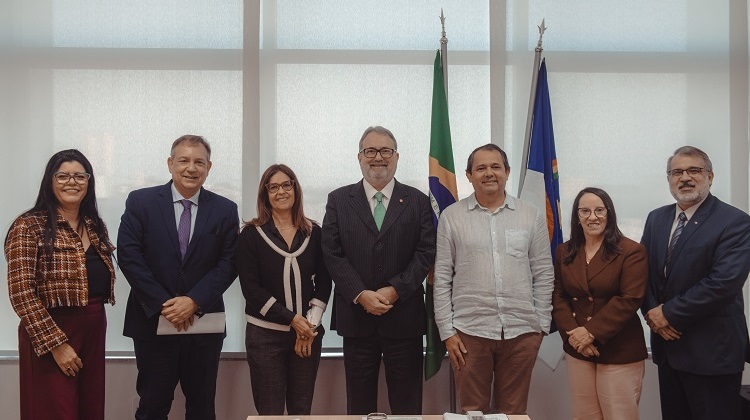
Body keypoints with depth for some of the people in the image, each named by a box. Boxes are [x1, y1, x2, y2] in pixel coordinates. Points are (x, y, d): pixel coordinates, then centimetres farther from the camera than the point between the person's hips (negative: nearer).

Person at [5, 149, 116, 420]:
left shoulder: (96, 226, 11)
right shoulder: (29, 227, -9)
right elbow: (21, 293, -14)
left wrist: (96, 324, 7)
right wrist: (56, 344, -17)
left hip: (94, 331, 6)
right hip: (50, 338, -6)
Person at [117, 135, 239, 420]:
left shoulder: (225, 210, 3)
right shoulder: (140, 202, -1)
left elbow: (228, 263, -1)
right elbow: (129, 256, -7)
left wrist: (194, 301, -14)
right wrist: (163, 304, -12)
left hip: (205, 324, 2)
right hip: (153, 321, -1)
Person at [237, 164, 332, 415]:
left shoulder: (314, 232, 6)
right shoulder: (251, 234, -1)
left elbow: (324, 281, 6)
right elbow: (250, 287, -7)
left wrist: (310, 322, -7)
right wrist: (292, 320, -13)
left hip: (308, 332, 2)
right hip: (265, 334, -2)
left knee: (301, 409, 6)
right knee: (270, 411, 1)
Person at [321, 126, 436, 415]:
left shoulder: (417, 201, 6)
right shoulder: (338, 201, 6)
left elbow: (426, 252, -1)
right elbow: (332, 254, -1)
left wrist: (395, 290, -13)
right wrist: (361, 295, -12)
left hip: (404, 318, 0)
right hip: (356, 317, 0)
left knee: (407, 405, 7)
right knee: (359, 404, 9)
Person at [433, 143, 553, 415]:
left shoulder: (532, 216, 6)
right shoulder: (451, 217, 2)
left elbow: (543, 275, 8)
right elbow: (442, 278, 2)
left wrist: (541, 325, 4)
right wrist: (447, 331, -2)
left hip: (522, 331, 1)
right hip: (469, 331, -1)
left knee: (513, 412, 9)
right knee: (473, 412, 7)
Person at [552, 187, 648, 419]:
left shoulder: (632, 251, -6)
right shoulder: (564, 252, 9)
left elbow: (630, 299, -13)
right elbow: (558, 297, 6)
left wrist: (591, 332, -17)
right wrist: (572, 333, -10)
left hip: (619, 352, -4)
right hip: (577, 350, 4)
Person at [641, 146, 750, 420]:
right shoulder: (656, 219, 10)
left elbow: (724, 283, -21)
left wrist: (669, 313, -16)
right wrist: (651, 312, -8)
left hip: (712, 352, -6)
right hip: (667, 345, 6)